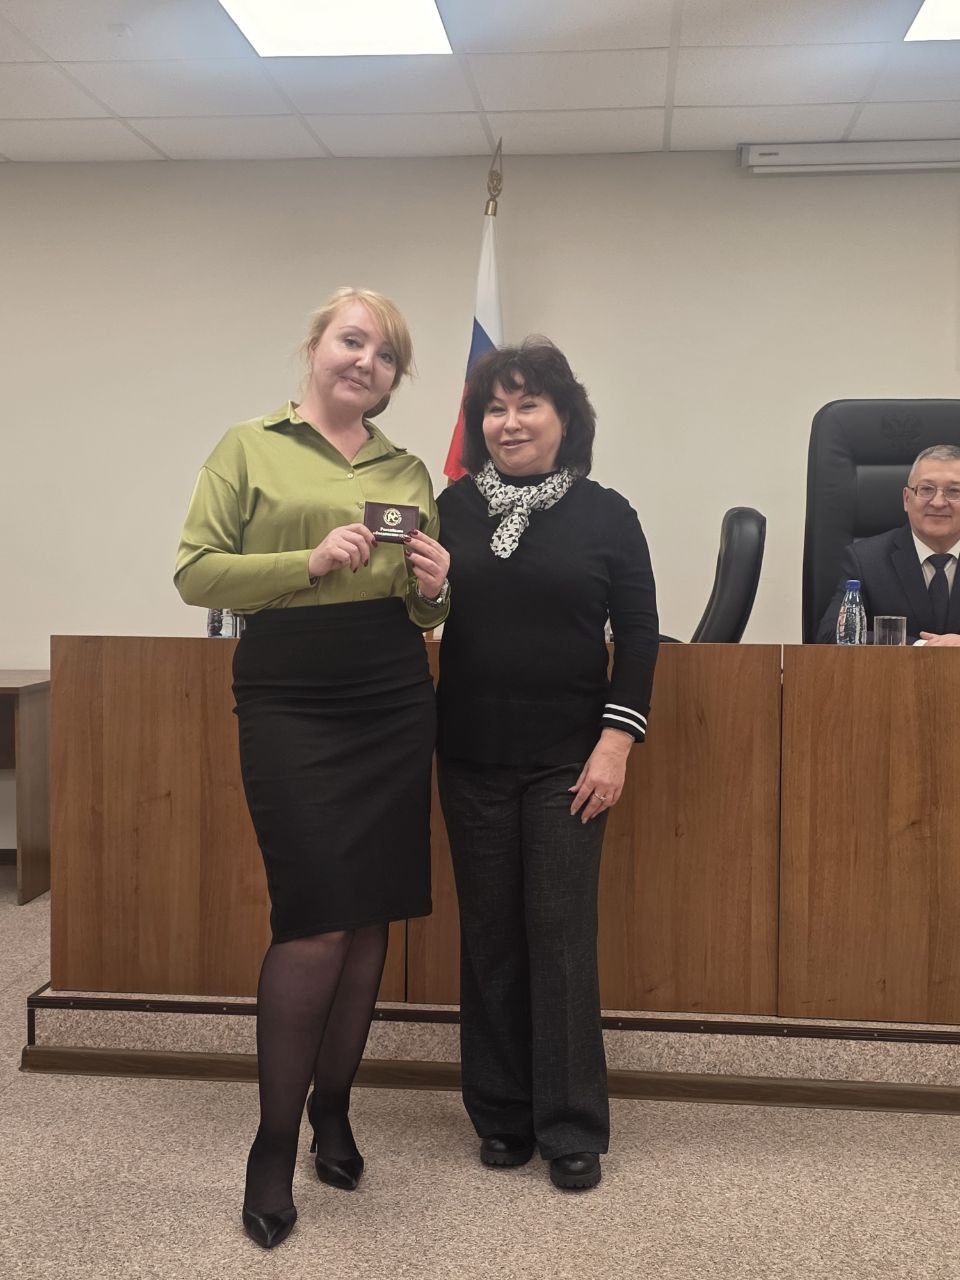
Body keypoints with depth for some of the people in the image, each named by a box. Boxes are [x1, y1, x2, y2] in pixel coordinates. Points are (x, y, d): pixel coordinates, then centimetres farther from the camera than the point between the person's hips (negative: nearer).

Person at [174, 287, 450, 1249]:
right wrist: (309, 562, -15)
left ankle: (332, 1107, 26)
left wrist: (434, 588, -3)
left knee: (370, 918, 7)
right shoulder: (249, 448, 4)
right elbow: (194, 573, -3)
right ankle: (273, 1145, 9)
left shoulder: (408, 470, 15)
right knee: (317, 922, -9)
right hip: (289, 702, -4)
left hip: (395, 701, 4)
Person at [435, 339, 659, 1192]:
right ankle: (502, 1114, 22)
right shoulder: (455, 507, 5)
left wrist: (617, 742, -9)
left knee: (561, 932, 1)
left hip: (566, 759, -2)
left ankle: (573, 1127, 14)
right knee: (489, 932, 9)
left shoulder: (606, 515, 0)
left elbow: (639, 638, -2)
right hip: (472, 756, 2)